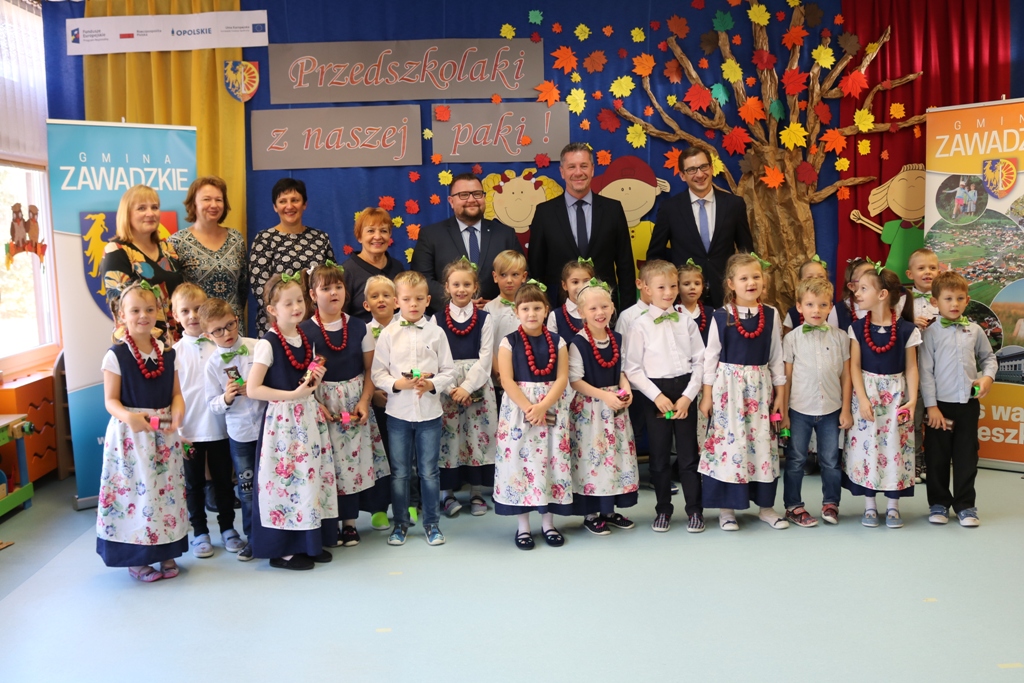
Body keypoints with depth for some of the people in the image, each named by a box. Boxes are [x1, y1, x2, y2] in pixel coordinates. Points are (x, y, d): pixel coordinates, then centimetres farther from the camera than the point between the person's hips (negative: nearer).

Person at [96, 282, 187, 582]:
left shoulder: (167, 353, 5)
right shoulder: (116, 355, -7)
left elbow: (176, 393, 6)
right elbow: (111, 400, -8)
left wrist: (177, 410, -16)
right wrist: (128, 416, -28)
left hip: (164, 433, 4)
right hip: (130, 433, -4)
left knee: (166, 489, 9)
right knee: (134, 489, -1)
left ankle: (166, 551, 24)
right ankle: (136, 559, 14)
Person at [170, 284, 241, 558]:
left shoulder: (220, 346, -3)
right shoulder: (174, 352, -3)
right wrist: (175, 432, -6)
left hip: (219, 428, 0)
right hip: (189, 432, 0)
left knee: (223, 480, 13)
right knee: (194, 483, 12)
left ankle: (227, 527, 30)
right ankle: (200, 532, 26)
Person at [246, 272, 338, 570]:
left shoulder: (306, 339, 9)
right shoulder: (268, 344, -12)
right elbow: (252, 389, -17)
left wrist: (315, 380, -1)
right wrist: (292, 394, -21)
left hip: (309, 416, 7)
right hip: (282, 420, -7)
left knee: (312, 474, 10)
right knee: (286, 478, -3)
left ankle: (311, 542, 22)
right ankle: (282, 549, 11)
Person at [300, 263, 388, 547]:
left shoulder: (358, 327, 1)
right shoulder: (304, 330, -5)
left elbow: (370, 369, 2)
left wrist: (364, 401, -9)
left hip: (355, 403, 2)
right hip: (321, 404, -2)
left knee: (355, 458, 5)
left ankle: (350, 521, 19)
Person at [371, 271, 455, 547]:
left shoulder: (436, 333, 0)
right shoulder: (388, 334, -2)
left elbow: (449, 371, 1)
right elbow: (377, 373, -3)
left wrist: (432, 384, -16)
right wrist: (398, 384, -18)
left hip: (429, 412, 0)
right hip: (398, 412, 0)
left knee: (429, 471, 8)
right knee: (399, 472, 10)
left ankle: (432, 523, 22)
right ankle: (400, 523, 24)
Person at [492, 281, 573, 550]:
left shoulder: (557, 342, 4)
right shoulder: (509, 343, -1)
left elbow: (562, 379, -3)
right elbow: (507, 381, -8)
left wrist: (542, 406, -16)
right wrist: (528, 408, -17)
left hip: (552, 410, 2)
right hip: (517, 409, -1)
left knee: (551, 461, 4)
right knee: (519, 460, 0)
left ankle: (548, 522, 19)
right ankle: (523, 526, 13)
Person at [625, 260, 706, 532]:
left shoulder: (686, 322, 5)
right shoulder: (640, 325, -3)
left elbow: (699, 361, 3)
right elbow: (632, 369, -6)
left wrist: (688, 396, -7)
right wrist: (657, 396, -13)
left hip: (685, 391, 2)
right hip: (655, 393, -2)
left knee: (689, 454, 6)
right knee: (660, 457, 8)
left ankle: (695, 510, 18)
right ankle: (663, 510, 22)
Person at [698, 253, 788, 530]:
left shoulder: (771, 315, 2)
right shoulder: (721, 317, -5)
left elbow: (776, 356, 7)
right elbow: (711, 357, -1)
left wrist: (780, 393, 5)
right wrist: (707, 394, -3)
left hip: (760, 387, 2)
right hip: (728, 387, -2)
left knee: (763, 443, 7)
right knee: (728, 442, 0)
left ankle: (765, 506, 21)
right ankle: (726, 508, 12)